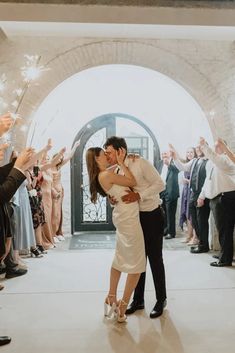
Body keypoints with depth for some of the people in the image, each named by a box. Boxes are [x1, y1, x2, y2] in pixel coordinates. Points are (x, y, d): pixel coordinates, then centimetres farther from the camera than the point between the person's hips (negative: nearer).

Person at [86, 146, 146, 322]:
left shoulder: (101, 176, 9)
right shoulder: (107, 174, -17)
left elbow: (125, 183, 10)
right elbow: (133, 182, -11)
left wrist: (120, 163, 7)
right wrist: (121, 162, -8)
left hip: (122, 217, 9)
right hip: (129, 219, -9)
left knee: (120, 259, 20)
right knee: (136, 264, 0)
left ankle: (111, 298, 30)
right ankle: (122, 307, 7)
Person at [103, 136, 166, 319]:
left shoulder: (140, 163, -18)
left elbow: (160, 184, -19)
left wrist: (139, 195, -29)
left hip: (152, 216, -6)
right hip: (134, 217, 6)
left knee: (155, 259, 4)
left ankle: (161, 300, 22)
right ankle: (138, 300, 27)